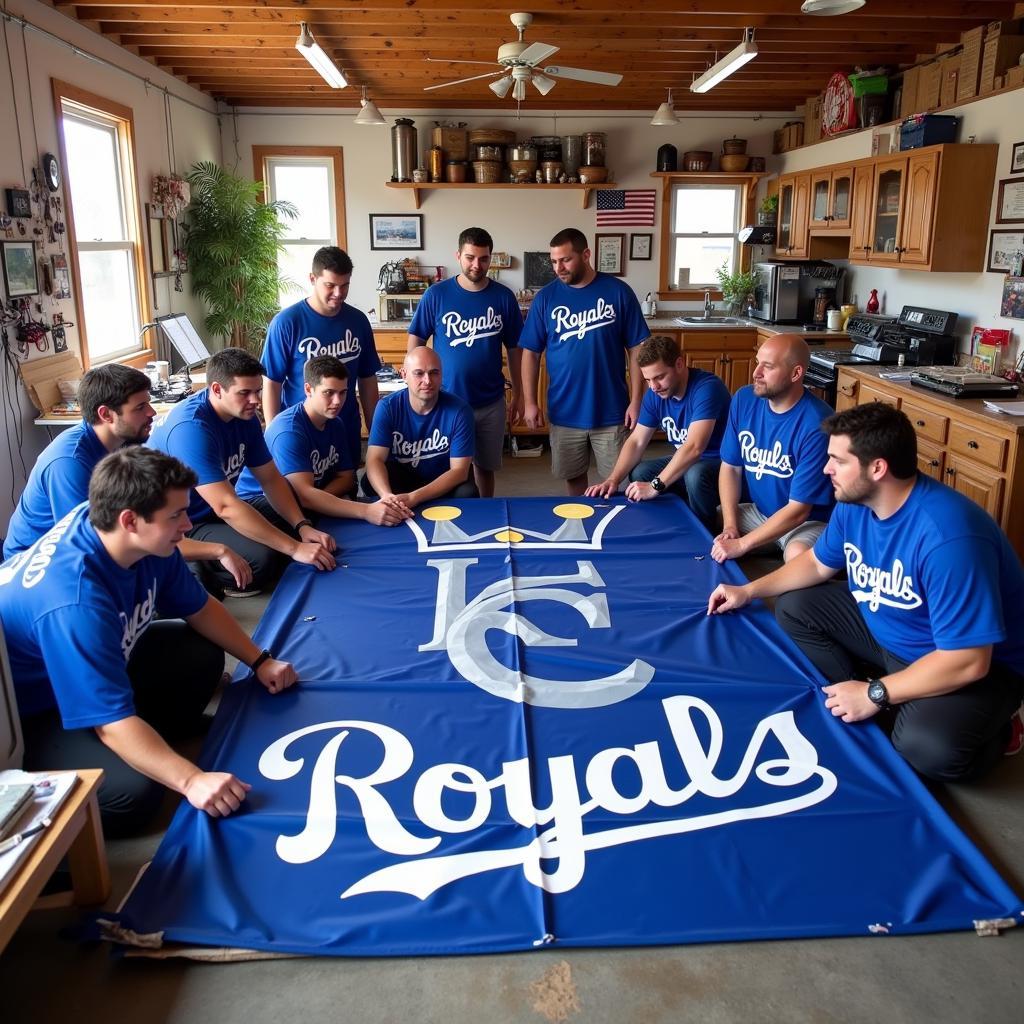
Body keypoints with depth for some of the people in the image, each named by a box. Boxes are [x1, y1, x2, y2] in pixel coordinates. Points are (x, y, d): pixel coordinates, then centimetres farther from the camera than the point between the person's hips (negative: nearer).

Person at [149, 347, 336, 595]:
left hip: (216, 515, 9)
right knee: (263, 558, -29)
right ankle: (213, 581, -1)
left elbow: (271, 478, 3)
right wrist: (295, 548, -35)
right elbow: (226, 506, -35)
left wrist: (303, 527, -14)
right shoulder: (191, 428, -28)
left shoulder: (244, 415, -2)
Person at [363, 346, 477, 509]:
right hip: (400, 478, 0)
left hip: (445, 484, 0)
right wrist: (387, 495, -47)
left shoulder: (459, 410, -19)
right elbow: (375, 459, -23)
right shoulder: (387, 407, -15)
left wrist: (413, 498, -35)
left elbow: (459, 470, -21)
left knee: (466, 493, -31)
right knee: (370, 483, -29)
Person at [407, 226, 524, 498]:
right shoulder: (437, 294, -6)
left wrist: (517, 395, 6)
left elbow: (514, 348, 5)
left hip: (491, 402, 1)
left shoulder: (504, 297, -1)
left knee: (485, 466, 14)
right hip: (446, 401, -1)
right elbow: (415, 340, 1)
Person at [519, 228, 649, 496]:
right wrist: (529, 402, -3)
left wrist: (636, 401, -7)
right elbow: (531, 353, 3)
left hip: (611, 411, -1)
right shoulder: (545, 297, -1)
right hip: (565, 412, 2)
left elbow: (636, 350, -3)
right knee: (573, 476, 14)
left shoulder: (618, 292, -5)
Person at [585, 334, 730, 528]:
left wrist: (655, 486, -38)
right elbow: (636, 441, -2)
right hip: (687, 461, 7)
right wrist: (613, 479, -18)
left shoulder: (706, 388, -28)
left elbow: (694, 447, -36)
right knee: (638, 473, -10)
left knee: (696, 474, -36)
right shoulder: (655, 394, -4)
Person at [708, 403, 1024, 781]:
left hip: (978, 663, -8)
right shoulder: (854, 504, -10)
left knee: (927, 749, -33)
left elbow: (967, 662, -35)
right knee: (794, 608, 4)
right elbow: (818, 563, 12)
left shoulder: (947, 538, -37)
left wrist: (875, 695, -27)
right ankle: (849, 708, 3)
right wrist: (748, 591, 5)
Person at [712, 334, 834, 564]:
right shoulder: (744, 400, -7)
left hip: (809, 521, -6)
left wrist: (741, 545, -27)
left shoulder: (816, 425, -26)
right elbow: (730, 467, 0)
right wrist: (730, 527, -13)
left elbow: (798, 509, -25)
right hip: (758, 511, 6)